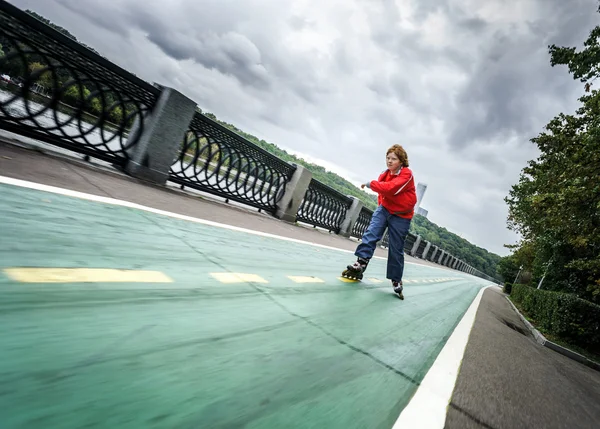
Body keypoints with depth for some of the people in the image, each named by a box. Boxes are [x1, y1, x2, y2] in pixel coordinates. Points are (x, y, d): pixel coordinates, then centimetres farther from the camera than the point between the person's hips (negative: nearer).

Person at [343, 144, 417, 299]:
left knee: (396, 250, 2)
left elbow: (390, 188, -35)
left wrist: (371, 184, -26)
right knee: (371, 233, -20)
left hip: (401, 216, -5)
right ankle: (361, 262, -22)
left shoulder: (406, 174, -19)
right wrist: (380, 205, 9)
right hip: (384, 209, 5)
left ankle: (396, 280, 18)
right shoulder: (385, 174, 3)